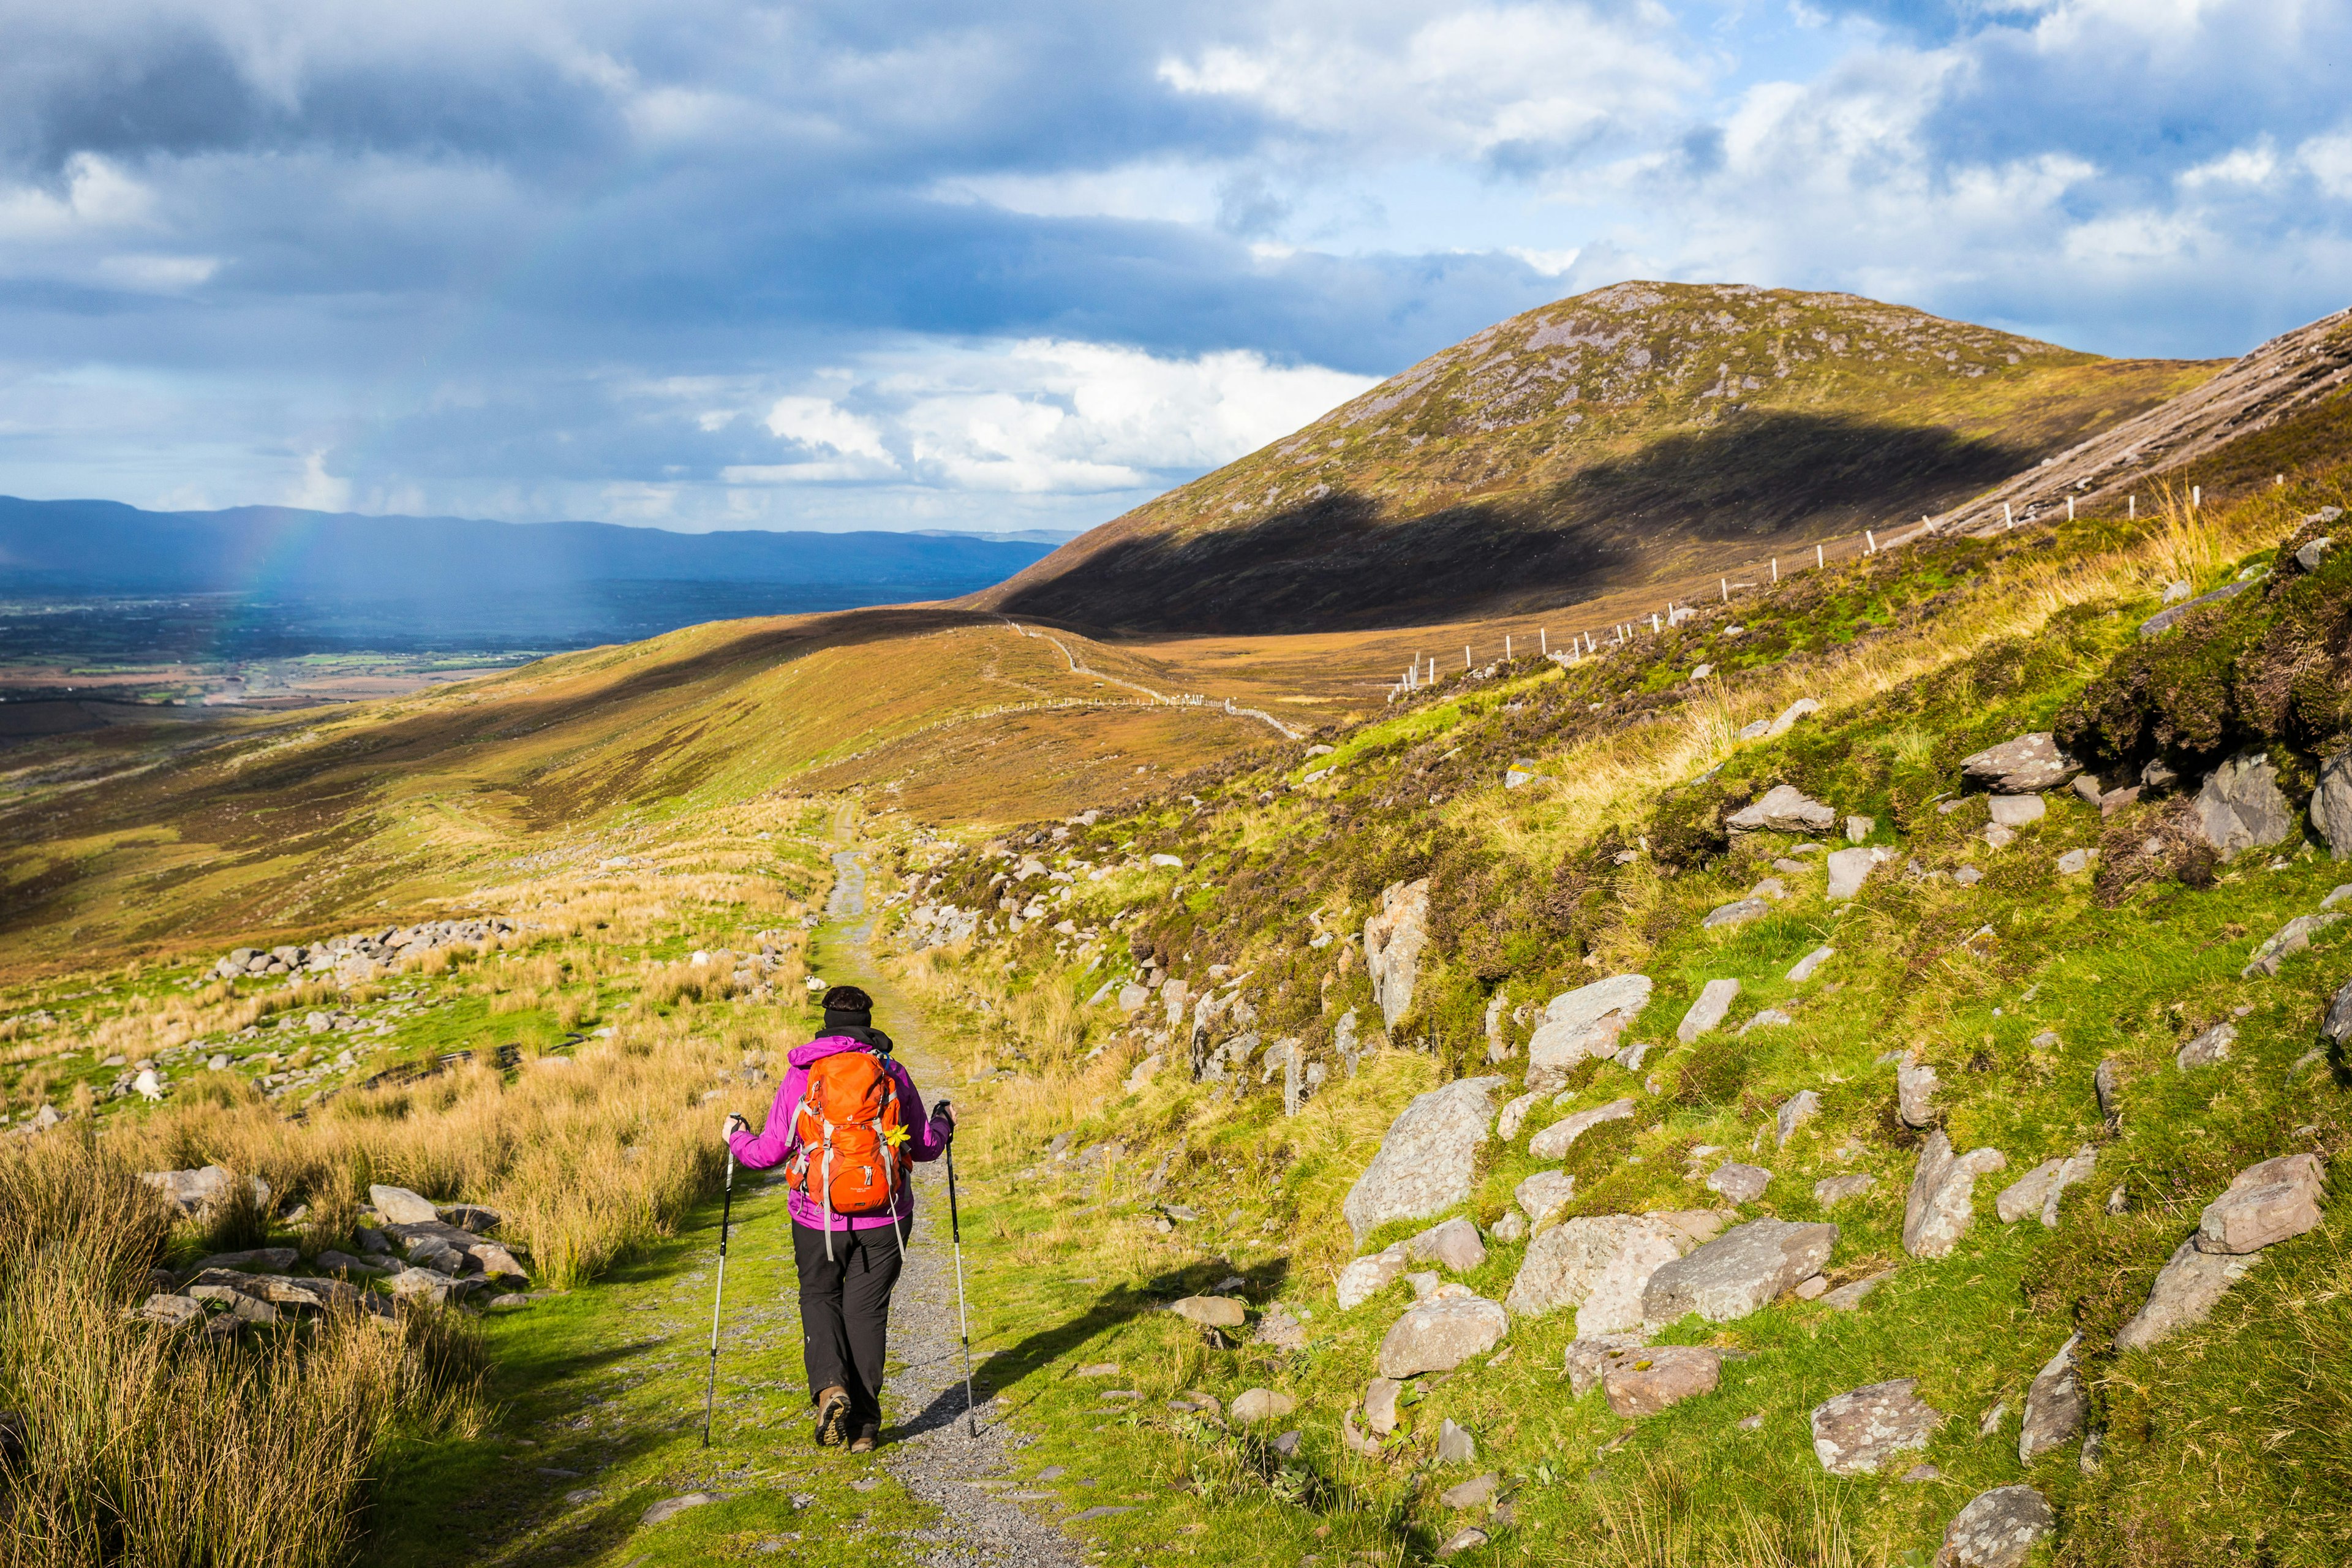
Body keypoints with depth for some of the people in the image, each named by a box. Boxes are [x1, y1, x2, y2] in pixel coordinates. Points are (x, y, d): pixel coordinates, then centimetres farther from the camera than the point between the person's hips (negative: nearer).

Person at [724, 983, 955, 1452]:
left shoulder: (800, 1077, -4)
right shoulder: (893, 1075, 0)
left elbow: (768, 1153, 0)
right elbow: (925, 1147, 9)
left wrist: (736, 1139, 21)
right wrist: (944, 1121, 30)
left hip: (819, 1219, -1)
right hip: (884, 1219, 1)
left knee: (819, 1297, 20)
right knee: (867, 1310, 11)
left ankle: (829, 1385, -5)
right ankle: (863, 1425, 10)